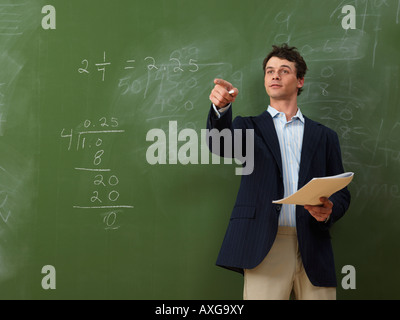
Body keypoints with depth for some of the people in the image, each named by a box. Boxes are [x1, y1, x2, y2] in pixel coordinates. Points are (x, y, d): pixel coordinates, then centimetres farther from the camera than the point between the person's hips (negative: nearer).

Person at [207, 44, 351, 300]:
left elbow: (342, 192, 16)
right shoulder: (250, 127, 15)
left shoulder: (325, 136, 18)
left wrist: (329, 211, -8)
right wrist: (222, 107, -27)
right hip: (265, 247, -2)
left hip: (313, 249, 2)